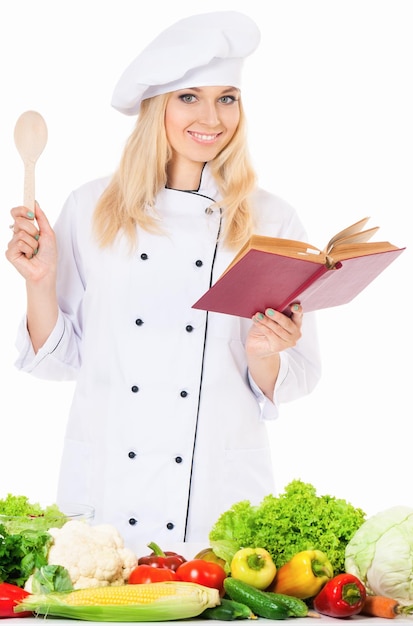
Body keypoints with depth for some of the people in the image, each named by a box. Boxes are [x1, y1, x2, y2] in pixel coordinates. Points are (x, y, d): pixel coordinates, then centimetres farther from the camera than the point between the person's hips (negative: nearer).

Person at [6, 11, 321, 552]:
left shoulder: (272, 222, 0)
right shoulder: (92, 210, 1)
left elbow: (293, 382, 3)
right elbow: (60, 359, 6)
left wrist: (264, 357, -17)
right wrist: (40, 281, -9)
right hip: (102, 485, 1)